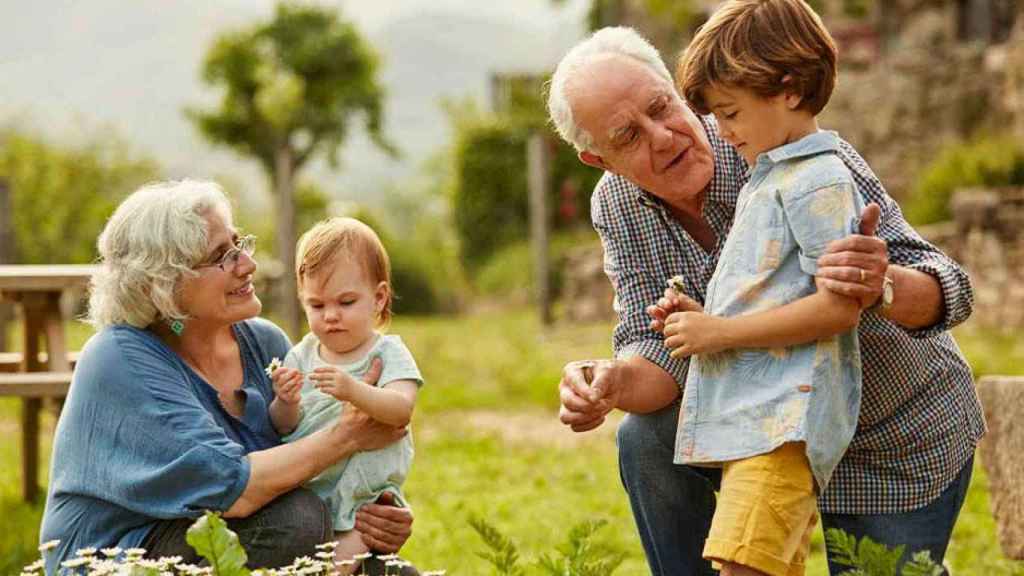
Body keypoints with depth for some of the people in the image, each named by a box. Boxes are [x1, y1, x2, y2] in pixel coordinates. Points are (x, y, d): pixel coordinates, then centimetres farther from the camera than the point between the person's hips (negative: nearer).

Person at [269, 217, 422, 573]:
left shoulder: (388, 353, -3)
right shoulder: (302, 356, 8)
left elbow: (401, 410, -21)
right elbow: (284, 428, 4)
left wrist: (353, 390, -39)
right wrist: (286, 406, -19)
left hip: (364, 493, -3)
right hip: (304, 488, 3)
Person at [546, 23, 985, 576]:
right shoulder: (616, 207, -12)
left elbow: (947, 291, -31)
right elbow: (658, 347, -14)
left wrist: (884, 286, -55)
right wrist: (610, 384, -37)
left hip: (902, 445, -3)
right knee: (648, 437, -18)